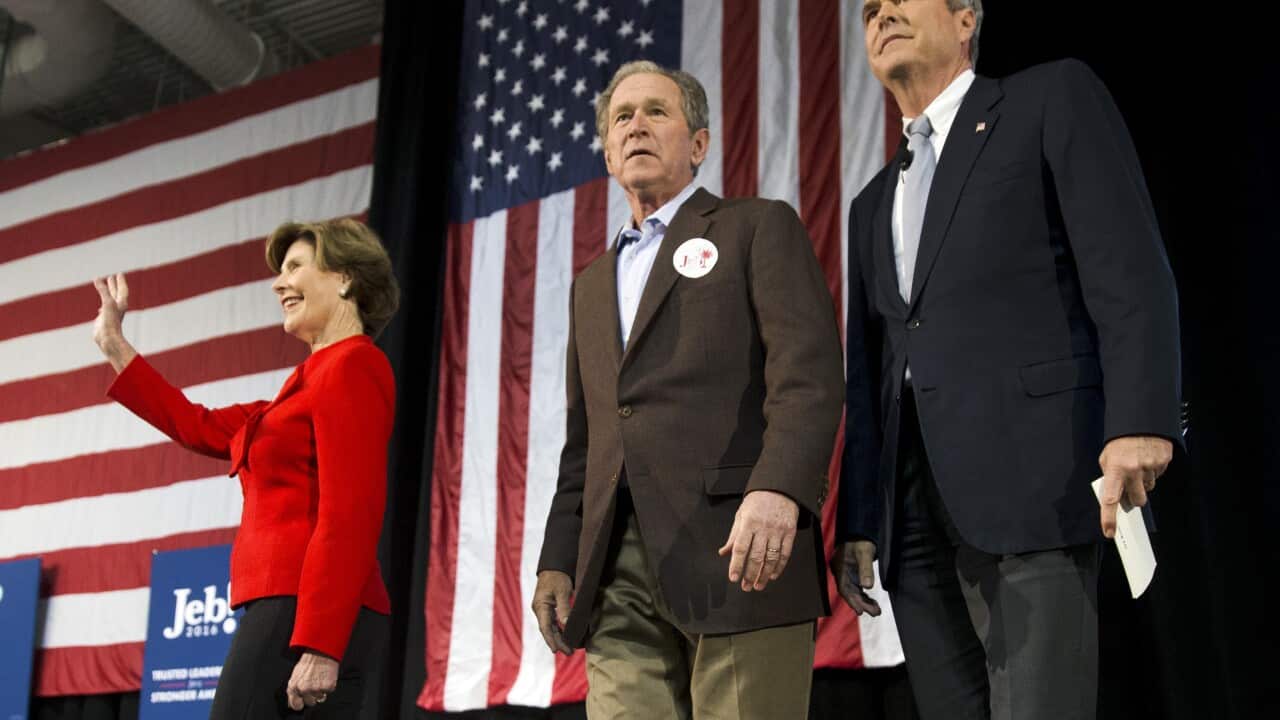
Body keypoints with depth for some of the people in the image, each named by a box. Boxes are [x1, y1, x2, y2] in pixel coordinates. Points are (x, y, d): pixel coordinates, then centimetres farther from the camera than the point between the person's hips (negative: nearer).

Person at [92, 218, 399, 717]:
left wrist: (319, 646, -23)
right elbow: (203, 428, 30)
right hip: (305, 615, 9)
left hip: (301, 611, -9)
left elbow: (350, 517, -16)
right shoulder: (315, 379, 23)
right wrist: (113, 344, 35)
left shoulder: (352, 365, -6)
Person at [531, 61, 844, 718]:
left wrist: (778, 489, -23)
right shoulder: (593, 284, 28)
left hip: (739, 550, -5)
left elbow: (808, 373, -7)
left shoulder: (760, 229, 8)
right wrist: (557, 561, 14)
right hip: (615, 570, 6)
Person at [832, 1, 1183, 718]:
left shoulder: (1053, 97, 7)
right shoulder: (874, 204, 26)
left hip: (1027, 477, -6)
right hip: (911, 505, 6)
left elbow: (1130, 270, -5)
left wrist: (1139, 420, -19)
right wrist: (857, 523, 15)